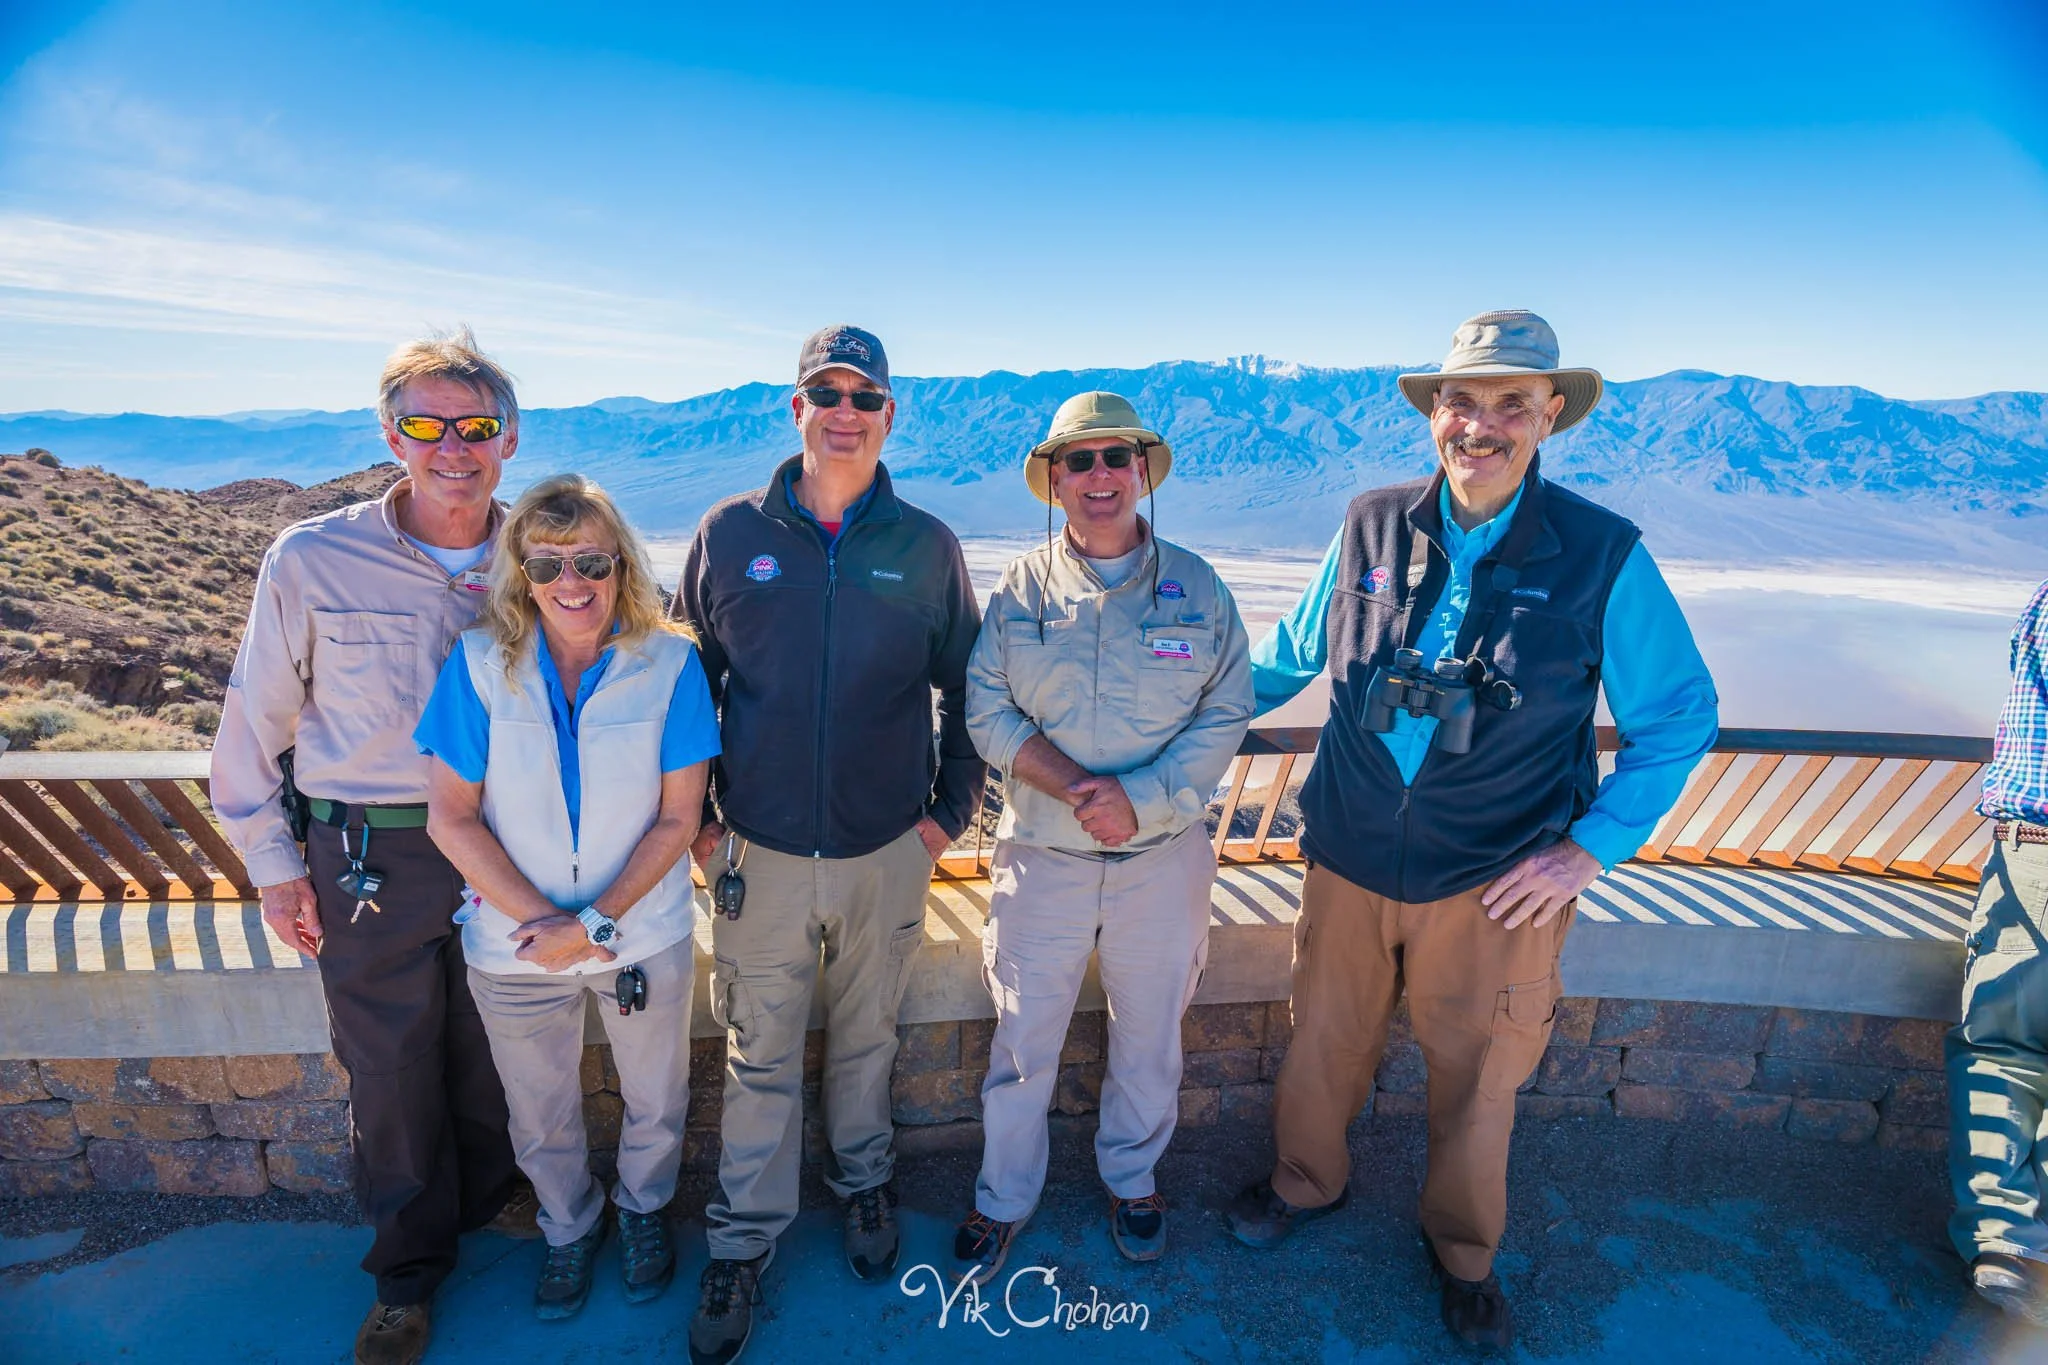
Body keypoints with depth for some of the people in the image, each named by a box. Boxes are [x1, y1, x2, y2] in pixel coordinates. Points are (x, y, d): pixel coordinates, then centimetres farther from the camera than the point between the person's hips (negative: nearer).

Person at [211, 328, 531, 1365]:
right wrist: (274, 867, -1)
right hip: (370, 858, -2)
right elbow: (253, 725, -2)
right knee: (389, 1065, 13)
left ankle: (492, 1191, 47)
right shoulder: (311, 562, -11)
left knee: (495, 1043, 19)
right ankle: (410, 1263, 36)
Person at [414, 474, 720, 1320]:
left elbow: (677, 818, -11)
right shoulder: (480, 664, -11)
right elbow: (451, 817, -9)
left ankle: (642, 1208, 51)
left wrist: (595, 922, -18)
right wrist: (540, 920, -17)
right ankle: (570, 1227, 52)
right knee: (541, 1123, 22)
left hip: (646, 935, 0)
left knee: (655, 1103, 20)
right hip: (514, 946, 1)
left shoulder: (668, 664, -13)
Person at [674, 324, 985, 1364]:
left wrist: (949, 812, 2)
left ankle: (864, 1182, 45)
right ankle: (746, 1238, 33)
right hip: (760, 854, 0)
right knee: (760, 1055, 12)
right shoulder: (731, 533, -3)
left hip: (887, 852, 1)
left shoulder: (926, 547, -3)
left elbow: (965, 689, 6)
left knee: (866, 1038, 20)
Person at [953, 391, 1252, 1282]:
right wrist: (1076, 789, -21)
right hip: (1042, 855, 0)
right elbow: (987, 712, -8)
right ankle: (1004, 1199, 36)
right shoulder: (1019, 590, -3)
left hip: (1163, 857, 1)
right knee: (1023, 1037, 12)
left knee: (1150, 1031, 18)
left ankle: (1133, 1176, 45)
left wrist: (1141, 800, -19)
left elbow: (1225, 715, -5)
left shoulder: (1197, 588, -3)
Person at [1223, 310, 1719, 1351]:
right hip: (1350, 861, 2)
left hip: (1497, 883, -1)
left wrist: (1592, 846, -9)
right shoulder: (1372, 525, -6)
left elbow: (1682, 718, -2)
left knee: (1475, 1074, 18)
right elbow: (1294, 650, 9)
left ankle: (1463, 1249, 46)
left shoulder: (1603, 558, -11)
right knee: (1325, 1040, 20)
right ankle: (1306, 1182, 50)